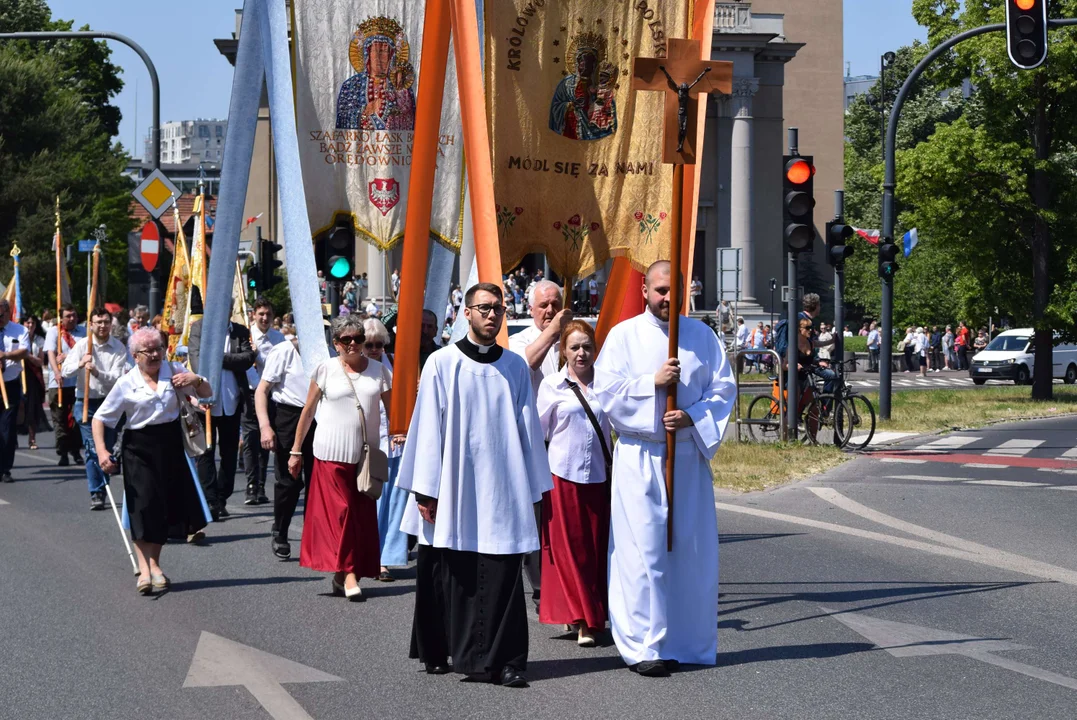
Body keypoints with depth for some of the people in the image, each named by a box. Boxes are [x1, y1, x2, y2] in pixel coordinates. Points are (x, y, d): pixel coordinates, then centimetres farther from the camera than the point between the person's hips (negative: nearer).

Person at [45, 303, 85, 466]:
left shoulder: (82, 331, 8)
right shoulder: (53, 332, 3)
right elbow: (51, 353, -9)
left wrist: (68, 356, -14)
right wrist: (56, 373, -25)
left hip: (78, 381, 1)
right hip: (58, 383, -1)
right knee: (60, 419, -1)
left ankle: (76, 451, 14)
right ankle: (63, 453, 3)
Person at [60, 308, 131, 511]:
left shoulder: (118, 348, -4)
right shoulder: (82, 345, -2)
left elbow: (117, 378, -14)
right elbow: (65, 372, -9)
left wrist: (97, 372, -31)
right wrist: (80, 364, -29)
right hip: (86, 402, -1)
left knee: (108, 448, 8)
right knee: (93, 449, -9)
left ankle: (101, 490, 23)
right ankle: (96, 494, -6)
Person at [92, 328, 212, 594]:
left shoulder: (174, 371, 4)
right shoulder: (126, 383, -3)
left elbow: (207, 393, 13)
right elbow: (100, 418, -1)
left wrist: (196, 380, -9)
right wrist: (101, 450, -14)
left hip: (170, 445, 3)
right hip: (139, 449, -3)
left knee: (164, 506, 8)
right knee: (143, 505, -10)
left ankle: (154, 565, 21)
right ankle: (144, 569, -10)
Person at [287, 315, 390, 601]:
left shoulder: (378, 370, 6)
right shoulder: (326, 369, 1)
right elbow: (308, 410, 5)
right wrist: (296, 450, 5)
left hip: (366, 453, 3)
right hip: (332, 453, -3)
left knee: (364, 514, 4)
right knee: (341, 511, -8)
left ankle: (340, 574, 13)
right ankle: (348, 572, -6)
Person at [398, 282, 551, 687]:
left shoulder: (516, 368, 9)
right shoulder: (442, 364, 0)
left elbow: (527, 428, 11)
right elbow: (427, 427, -1)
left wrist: (534, 488, 9)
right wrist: (425, 490, -5)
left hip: (501, 489, 2)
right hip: (454, 486, -2)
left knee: (502, 575, -4)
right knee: (451, 575, 5)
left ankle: (503, 660, -3)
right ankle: (436, 653, 20)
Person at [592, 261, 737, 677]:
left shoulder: (702, 336, 9)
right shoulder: (624, 335, 2)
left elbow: (724, 389, 5)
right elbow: (606, 389, -5)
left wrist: (692, 416, -11)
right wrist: (653, 383, -16)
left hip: (689, 453, 3)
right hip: (639, 458, -3)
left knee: (691, 548, 4)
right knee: (643, 549, -7)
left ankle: (687, 642, 13)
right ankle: (644, 646, -4)